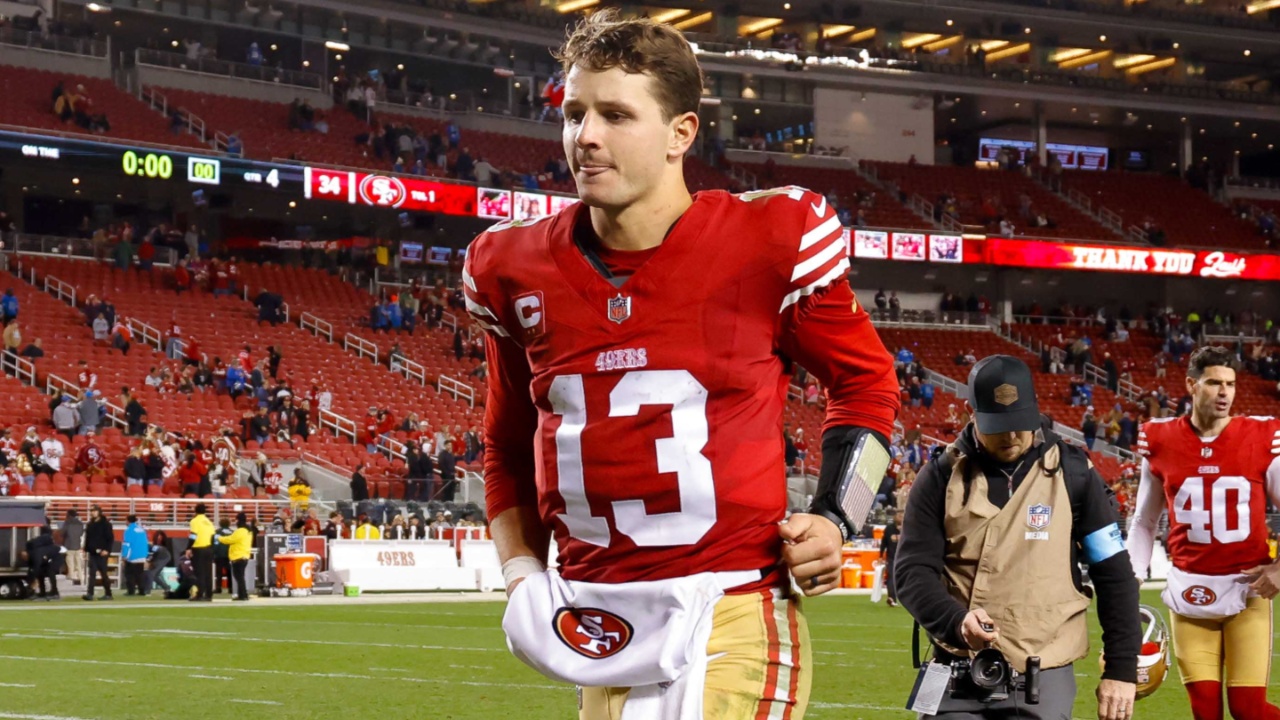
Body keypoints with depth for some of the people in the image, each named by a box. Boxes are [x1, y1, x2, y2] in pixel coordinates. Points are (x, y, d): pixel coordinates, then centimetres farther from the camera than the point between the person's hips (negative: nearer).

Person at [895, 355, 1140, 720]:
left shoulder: (1073, 474, 2)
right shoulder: (942, 476, 2)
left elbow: (1113, 575, 6)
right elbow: (912, 570, -1)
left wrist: (1121, 669, 2)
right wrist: (955, 621, -21)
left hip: (1044, 678, -1)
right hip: (959, 676, 1)